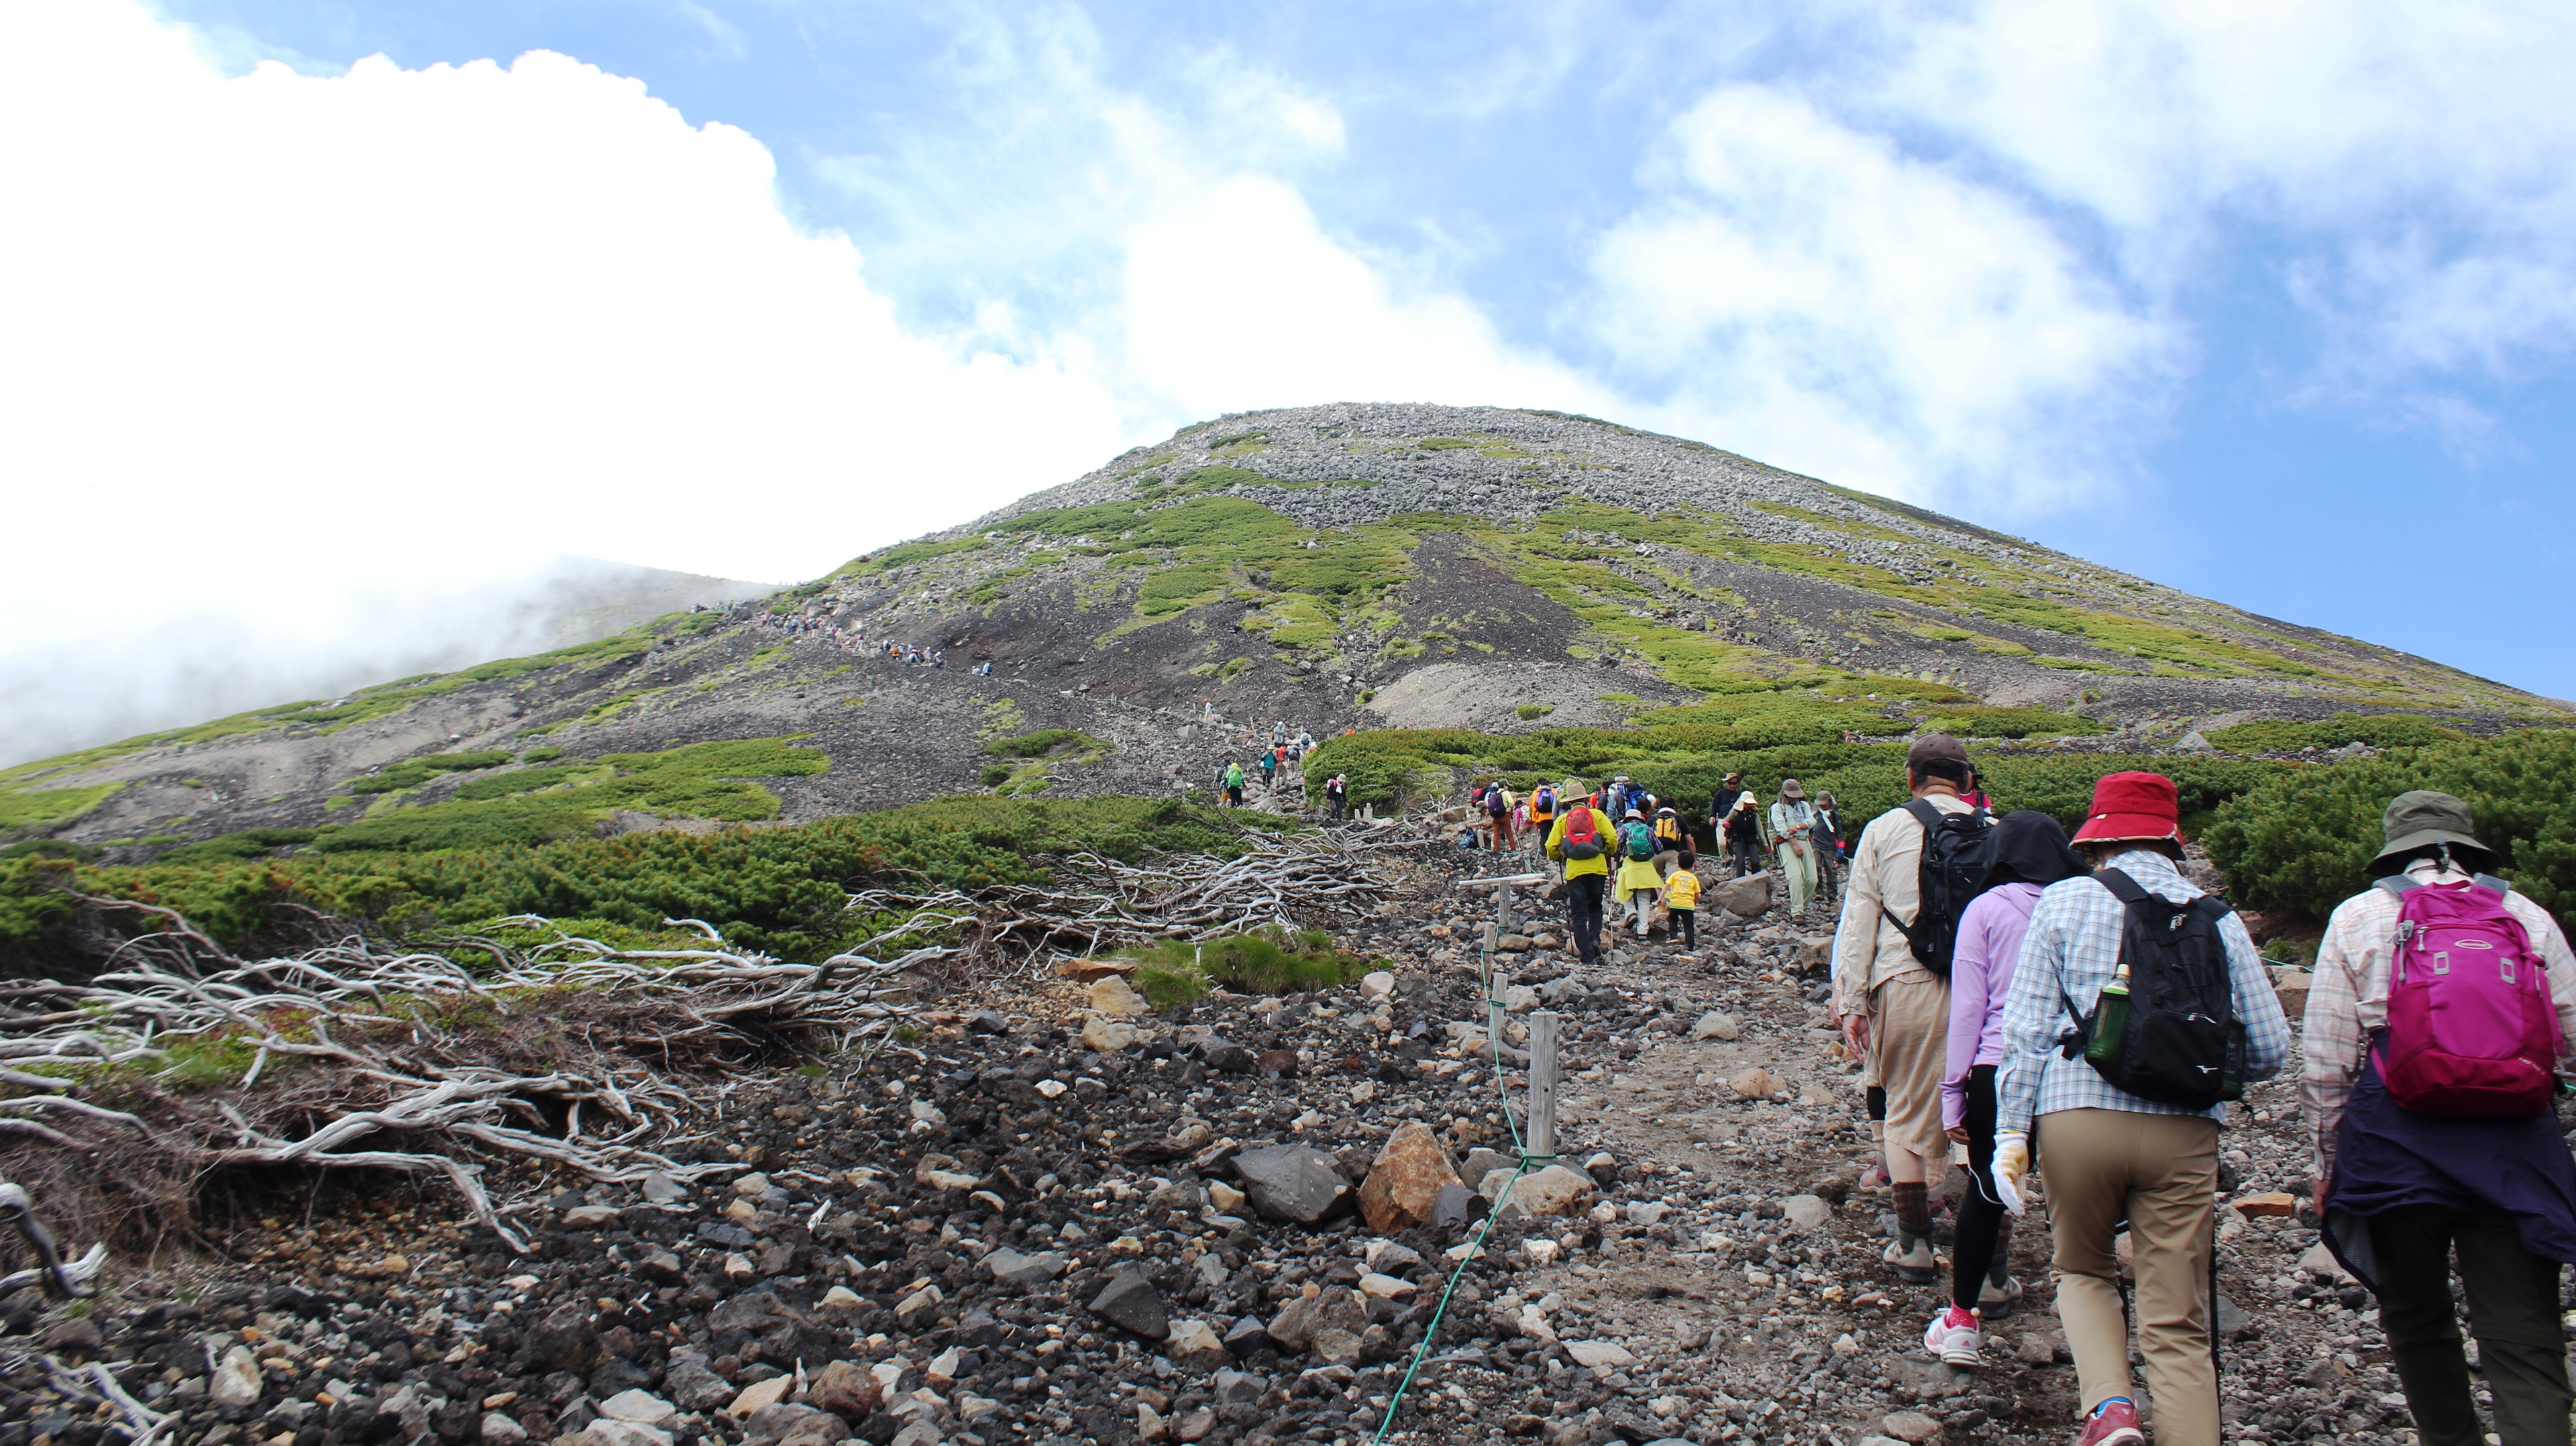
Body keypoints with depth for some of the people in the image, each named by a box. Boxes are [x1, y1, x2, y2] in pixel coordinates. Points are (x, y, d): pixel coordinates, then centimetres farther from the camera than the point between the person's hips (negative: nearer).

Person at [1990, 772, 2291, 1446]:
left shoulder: (2064, 901, 3)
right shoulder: (2217, 917, 7)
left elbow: (2027, 1025, -2)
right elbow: (2270, 1047, 8)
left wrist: (2011, 1130, 0)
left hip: (2079, 1116, -1)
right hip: (2186, 1132, 1)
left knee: (2082, 1270, 21)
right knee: (2179, 1326, 6)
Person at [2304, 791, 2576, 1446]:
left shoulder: (2358, 917, 5)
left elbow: (2326, 1059, 2)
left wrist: (2327, 1160, 10)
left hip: (2398, 1144, -1)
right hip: (2515, 1147, 1)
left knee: (2417, 1319, 17)